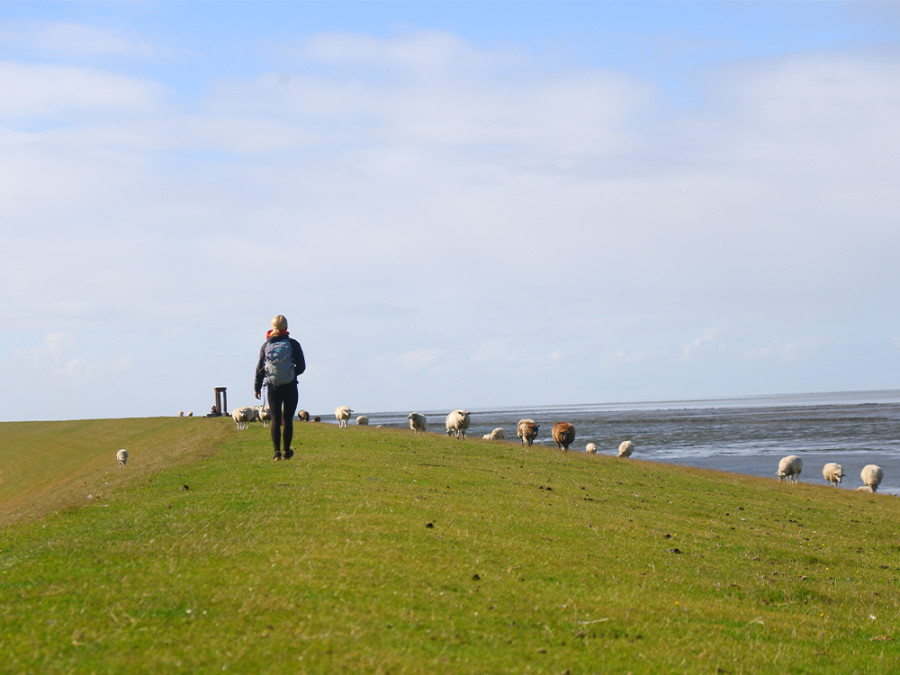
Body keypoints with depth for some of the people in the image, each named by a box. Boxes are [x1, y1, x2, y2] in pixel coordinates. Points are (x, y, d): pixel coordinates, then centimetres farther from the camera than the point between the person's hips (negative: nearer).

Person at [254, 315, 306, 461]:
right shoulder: (293, 344, -7)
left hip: (272, 388, 1)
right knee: (288, 419, 7)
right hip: (290, 387, -1)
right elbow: (301, 367, -4)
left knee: (275, 418, 3)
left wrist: (257, 387, 16)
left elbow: (260, 368, 6)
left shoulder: (266, 346, 0)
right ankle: (287, 451, 14)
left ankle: (277, 451, -6)